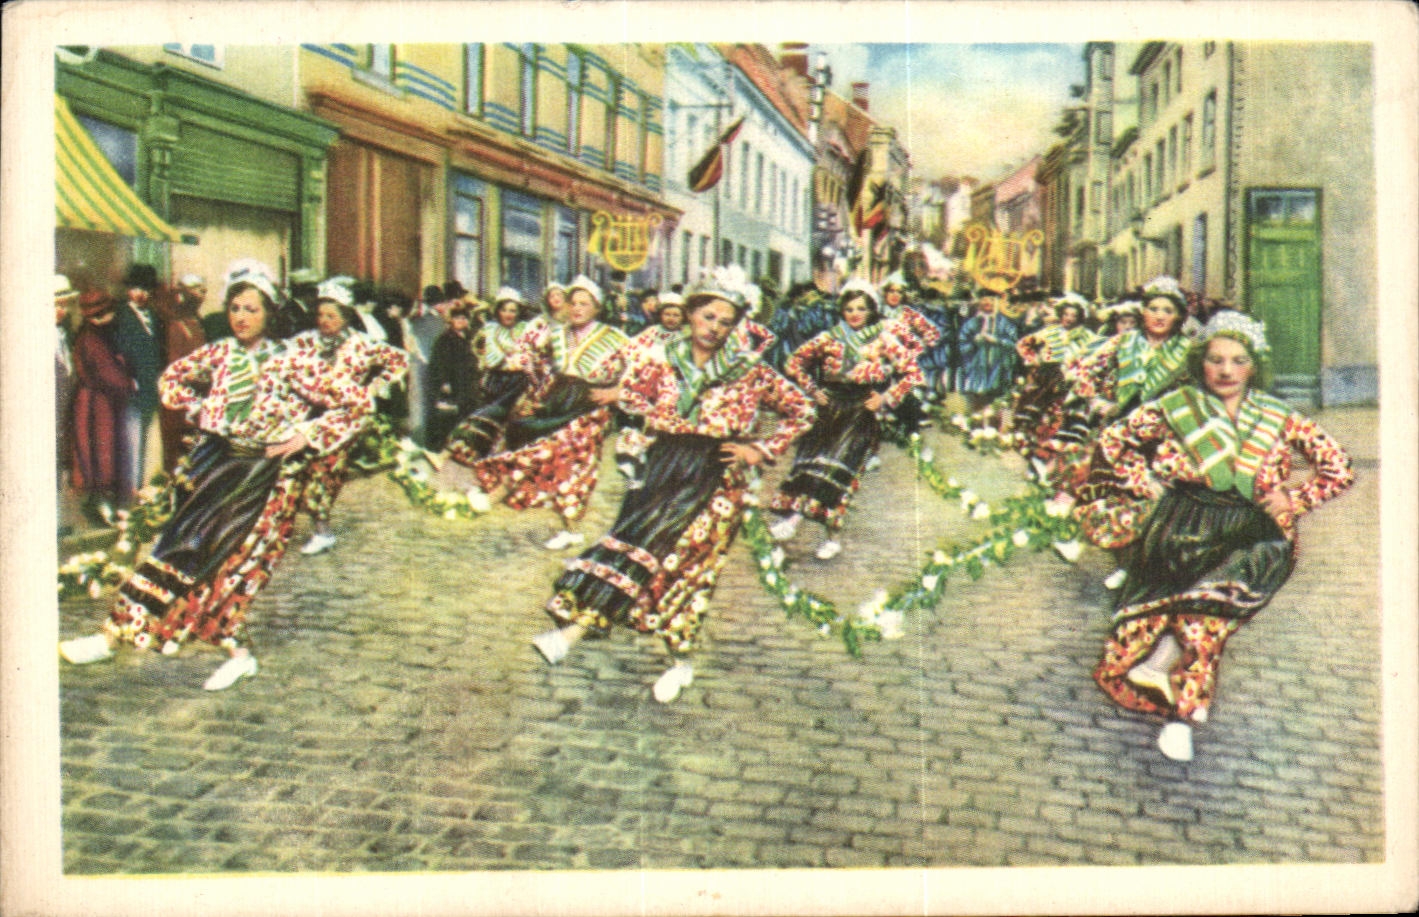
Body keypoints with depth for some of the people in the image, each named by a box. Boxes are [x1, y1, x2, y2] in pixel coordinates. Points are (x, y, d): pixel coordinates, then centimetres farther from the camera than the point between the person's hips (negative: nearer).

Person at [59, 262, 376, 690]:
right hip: (215, 461, 5)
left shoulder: (292, 364, -8)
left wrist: (306, 436, -12)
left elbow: (358, 401, -10)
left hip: (264, 473, -5)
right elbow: (173, 377, 24)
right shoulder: (219, 353, 6)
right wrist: (199, 411, 9)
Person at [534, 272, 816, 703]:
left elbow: (802, 411, 9)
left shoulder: (749, 370, 5)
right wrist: (681, 426, -10)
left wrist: (762, 450, -2)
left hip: (717, 475, -2)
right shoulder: (666, 359, 10)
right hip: (666, 465, 2)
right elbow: (630, 395, 0)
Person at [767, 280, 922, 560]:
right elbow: (795, 363, 15)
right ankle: (792, 514, -20)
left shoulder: (885, 340, 5)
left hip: (864, 409, -3)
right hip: (831, 407, 3)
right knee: (812, 454, -15)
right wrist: (812, 390, 5)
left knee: (841, 462, -17)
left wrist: (886, 399, -4)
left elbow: (912, 373, 5)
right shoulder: (830, 338, 9)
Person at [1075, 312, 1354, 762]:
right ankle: (1186, 707, -33)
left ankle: (1172, 645, -35)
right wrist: (1149, 486, 2)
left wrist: (1292, 498, 3)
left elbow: (1339, 467, 16)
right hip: (1183, 523, -1)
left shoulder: (1279, 419, 14)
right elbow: (1111, 442, 12)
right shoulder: (1175, 407, 10)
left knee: (1272, 552, -35)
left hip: (1250, 527, 2)